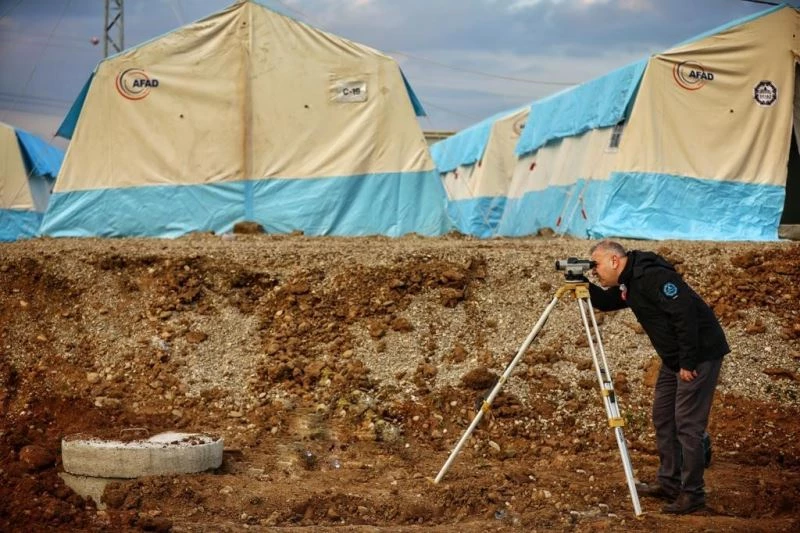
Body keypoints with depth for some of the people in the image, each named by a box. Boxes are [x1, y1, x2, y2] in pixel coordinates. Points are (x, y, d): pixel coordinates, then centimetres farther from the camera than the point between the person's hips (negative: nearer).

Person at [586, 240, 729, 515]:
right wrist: (585, 287, 1)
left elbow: (685, 314, -26)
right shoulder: (628, 283, 8)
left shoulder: (651, 275, -22)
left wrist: (688, 362, -22)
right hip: (674, 357, 11)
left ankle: (692, 494, -1)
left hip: (699, 355, -11)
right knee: (663, 417, 16)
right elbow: (606, 302, 22)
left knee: (687, 423, -8)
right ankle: (669, 483, 25)